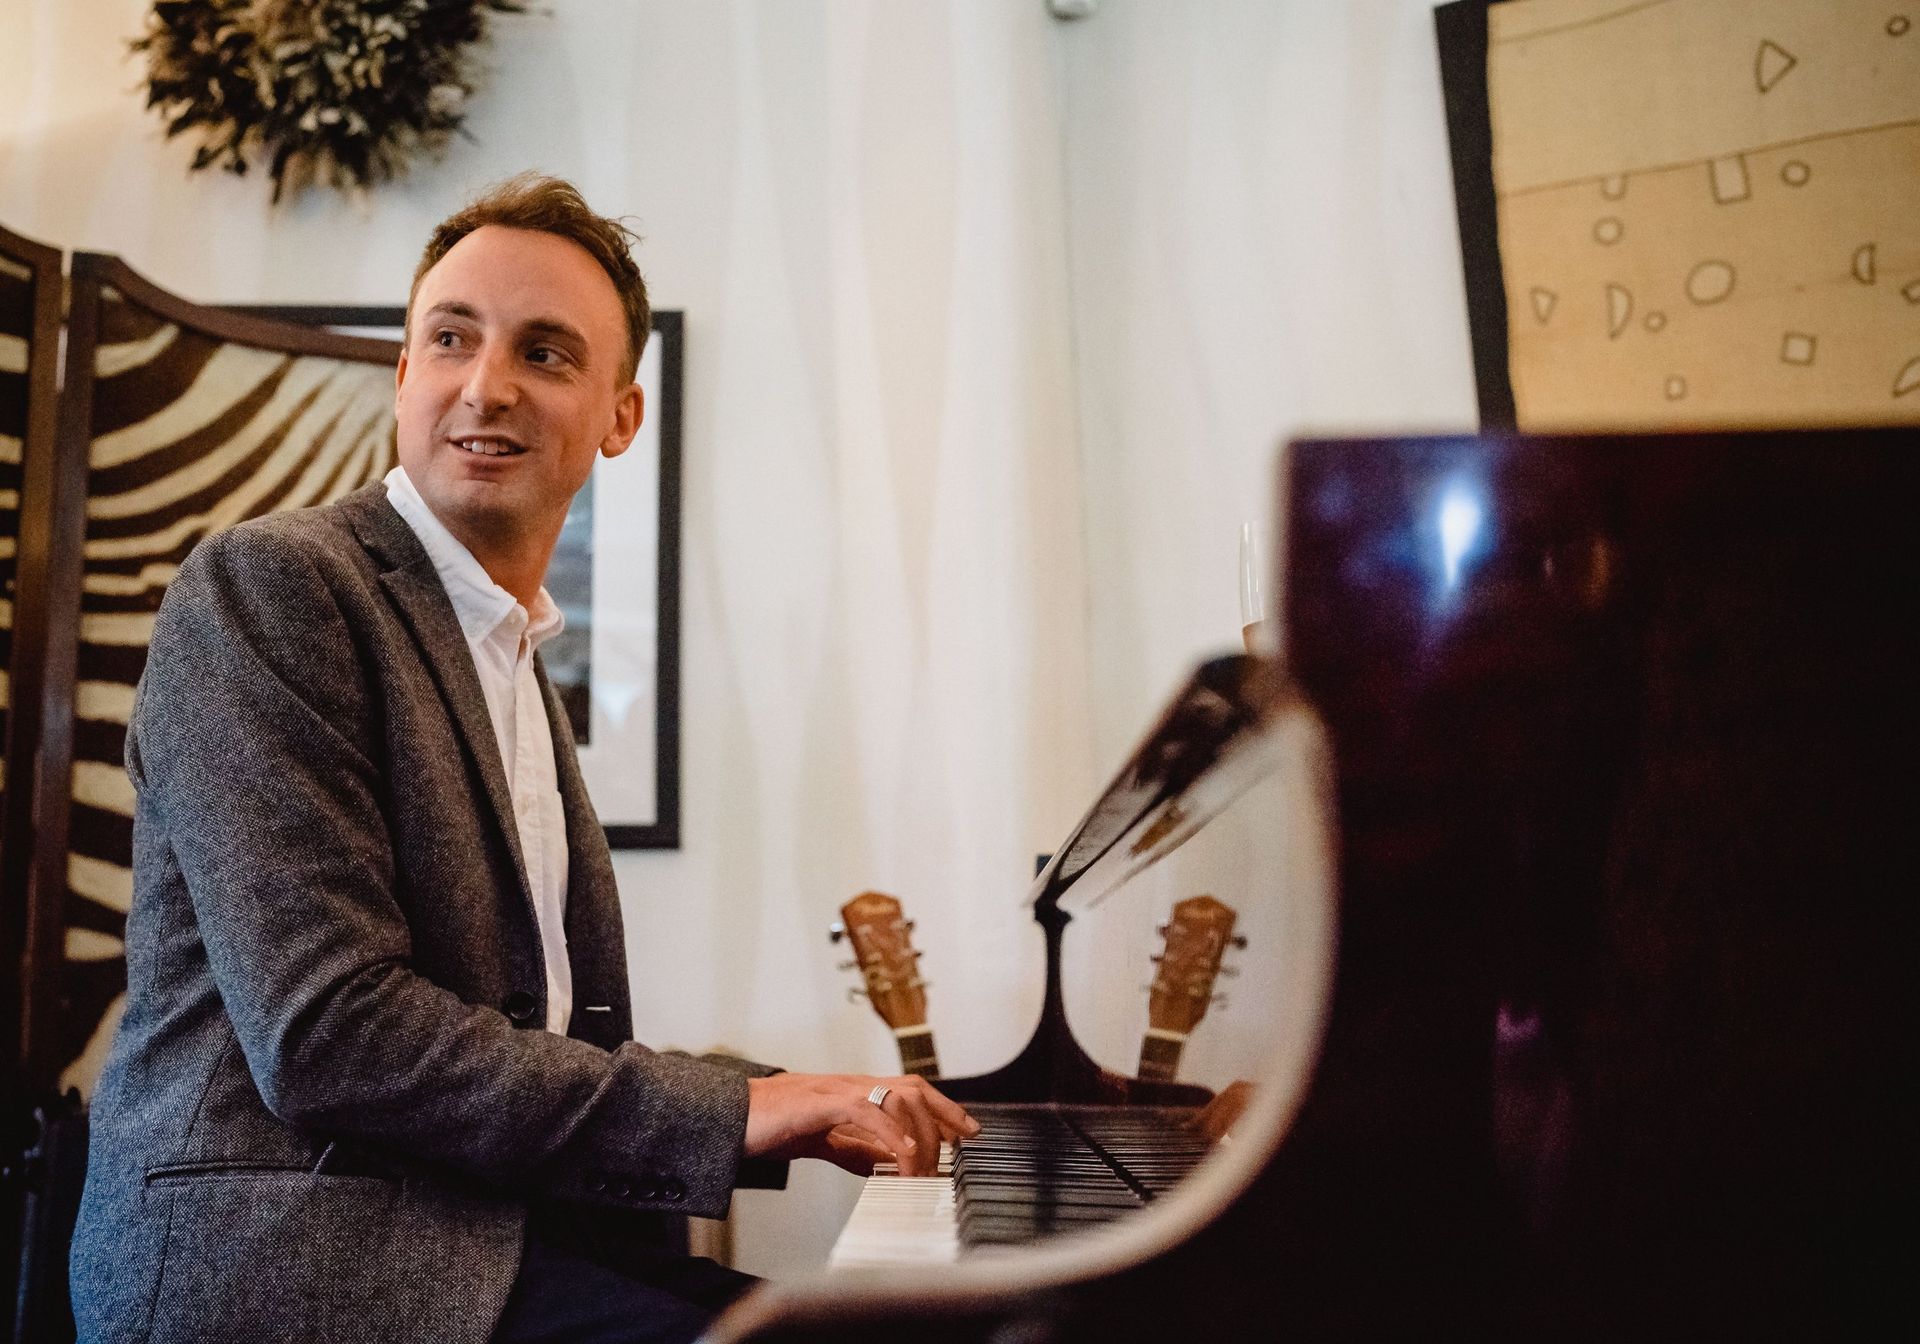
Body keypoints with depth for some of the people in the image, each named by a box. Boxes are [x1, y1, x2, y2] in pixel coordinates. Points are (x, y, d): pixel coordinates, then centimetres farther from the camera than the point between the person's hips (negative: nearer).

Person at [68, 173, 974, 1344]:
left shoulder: (520, 669, 16)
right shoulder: (267, 584, -10)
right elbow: (329, 1029, -19)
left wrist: (788, 1114, 2)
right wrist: (724, 1110, -17)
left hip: (481, 1229, 8)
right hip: (287, 1249, -7)